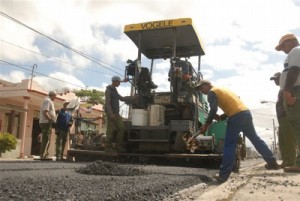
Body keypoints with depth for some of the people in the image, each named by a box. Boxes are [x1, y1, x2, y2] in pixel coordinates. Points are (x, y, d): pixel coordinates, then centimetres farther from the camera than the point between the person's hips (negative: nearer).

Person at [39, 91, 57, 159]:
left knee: (46, 140, 12)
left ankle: (44, 155, 16)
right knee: (46, 140, -11)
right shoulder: (48, 101, -9)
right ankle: (43, 156, -12)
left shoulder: (48, 101, 23)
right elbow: (44, 112, -22)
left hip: (47, 123, 11)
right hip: (46, 123, -11)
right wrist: (51, 120, -22)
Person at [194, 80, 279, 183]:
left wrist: (206, 124, -4)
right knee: (255, 138, 19)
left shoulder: (212, 92, 2)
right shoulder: (222, 89, 29)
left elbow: (213, 110, -11)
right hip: (246, 112, 8)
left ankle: (223, 175, -3)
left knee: (229, 145, -5)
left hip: (236, 117, -8)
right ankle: (272, 162, 26)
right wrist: (221, 117, 19)